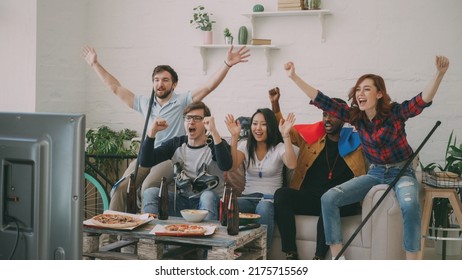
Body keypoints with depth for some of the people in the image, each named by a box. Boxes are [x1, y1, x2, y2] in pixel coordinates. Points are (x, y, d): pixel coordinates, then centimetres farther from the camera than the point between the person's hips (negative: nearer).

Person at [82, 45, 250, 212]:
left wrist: (227, 64, -19)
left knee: (148, 186, -34)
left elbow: (209, 86, -7)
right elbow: (116, 88, 22)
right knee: (120, 187, -22)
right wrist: (95, 64, 24)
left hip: (170, 158, -4)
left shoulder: (182, 101, 4)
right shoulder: (144, 103, 16)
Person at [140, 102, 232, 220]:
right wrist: (152, 132, -14)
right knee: (150, 193, -19)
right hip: (182, 199, 4)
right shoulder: (176, 144, 6)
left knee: (208, 196, -37)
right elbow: (145, 162, -2)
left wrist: (214, 131, -38)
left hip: (211, 201, -3)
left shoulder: (215, 144, -6)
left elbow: (226, 166, -30)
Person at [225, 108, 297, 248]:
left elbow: (292, 165, -19)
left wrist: (286, 136, -26)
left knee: (263, 208, -39)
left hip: (271, 198, -2)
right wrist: (234, 137, -17)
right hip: (248, 197, 2)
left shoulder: (279, 147, 4)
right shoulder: (245, 146, 12)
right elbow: (232, 166, -9)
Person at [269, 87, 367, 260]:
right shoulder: (311, 136, 18)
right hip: (309, 199, 3)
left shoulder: (357, 141, 12)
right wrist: (275, 104, 14)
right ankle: (291, 255, -25)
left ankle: (319, 258, -33)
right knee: (281, 194, -25)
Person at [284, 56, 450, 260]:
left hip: (402, 172, -4)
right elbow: (322, 101, -5)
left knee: (410, 206, -38)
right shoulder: (354, 115, -3)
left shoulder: (395, 112, -15)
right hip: (374, 173, 4)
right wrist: (294, 77, -10)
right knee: (329, 198, -15)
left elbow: (423, 100, -31)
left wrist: (439, 74, -49)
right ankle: (337, 259, -12)